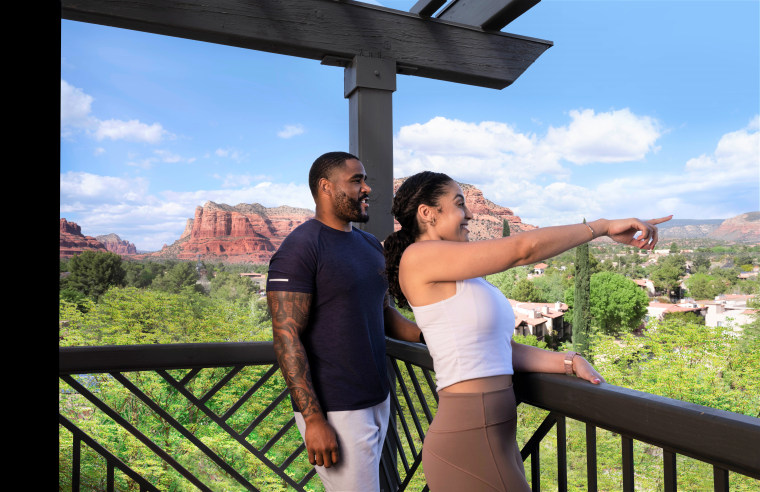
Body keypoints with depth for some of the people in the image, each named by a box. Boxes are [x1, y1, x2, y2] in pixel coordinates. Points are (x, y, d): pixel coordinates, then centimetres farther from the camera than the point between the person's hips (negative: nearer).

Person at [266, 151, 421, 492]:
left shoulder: (371, 246, 12)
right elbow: (286, 336, -17)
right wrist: (313, 419, -20)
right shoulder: (300, 248, -13)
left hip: (378, 400, 8)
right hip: (335, 411, -7)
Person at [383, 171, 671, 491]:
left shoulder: (458, 280, 14)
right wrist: (603, 226, -7)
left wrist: (569, 362, -2)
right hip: (469, 443, -8)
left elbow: (501, 350, 9)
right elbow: (523, 248, -16)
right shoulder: (418, 257, -13)